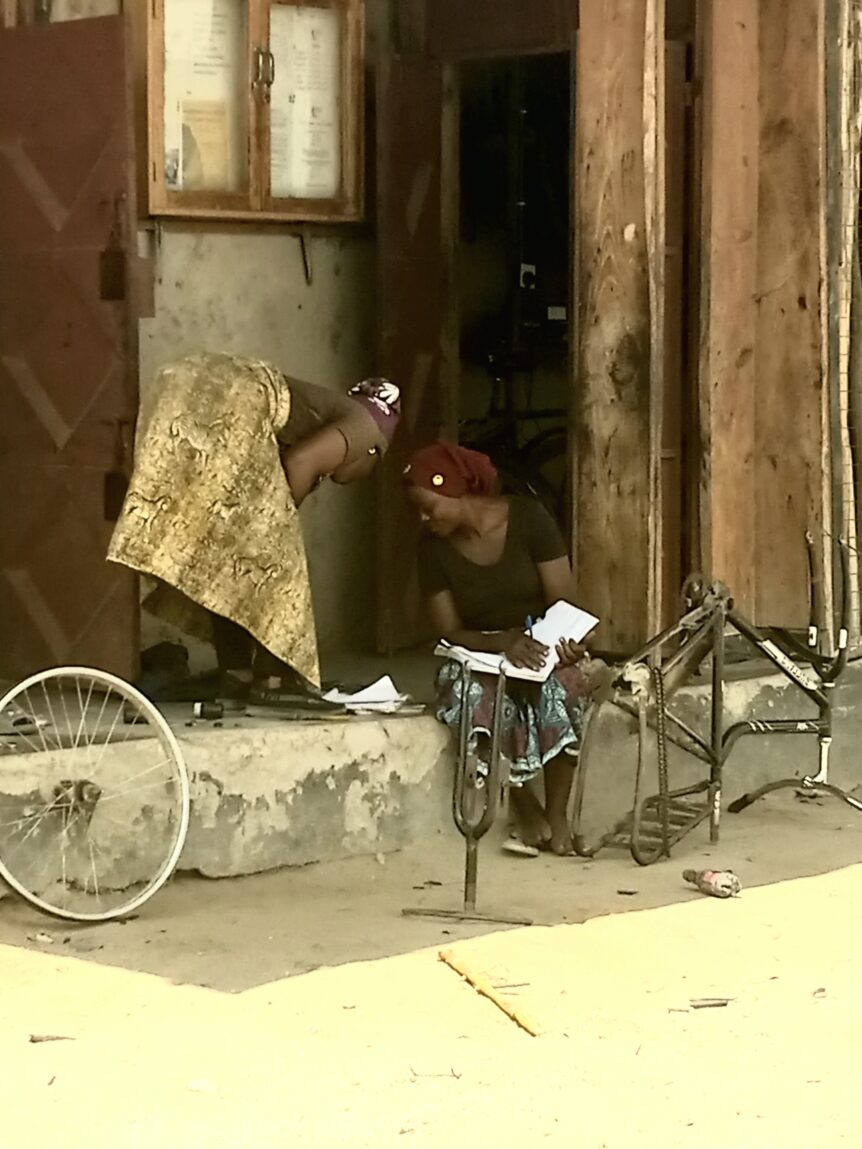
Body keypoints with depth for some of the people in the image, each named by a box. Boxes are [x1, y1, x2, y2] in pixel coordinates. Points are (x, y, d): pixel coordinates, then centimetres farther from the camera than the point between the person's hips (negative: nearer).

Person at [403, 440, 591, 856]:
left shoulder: (527, 519, -9)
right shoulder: (434, 547, -2)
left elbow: (561, 600, -9)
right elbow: (449, 630, -5)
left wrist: (566, 642, -32)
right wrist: (503, 641, -25)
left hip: (542, 645, -1)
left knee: (562, 688, -37)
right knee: (470, 697, -35)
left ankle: (557, 814, -21)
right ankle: (527, 812, -20)